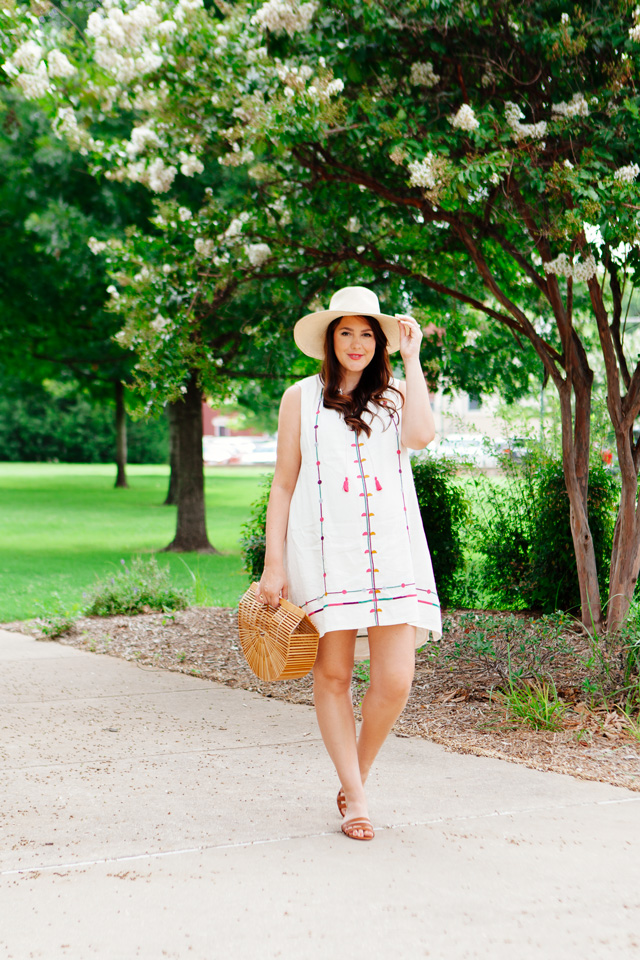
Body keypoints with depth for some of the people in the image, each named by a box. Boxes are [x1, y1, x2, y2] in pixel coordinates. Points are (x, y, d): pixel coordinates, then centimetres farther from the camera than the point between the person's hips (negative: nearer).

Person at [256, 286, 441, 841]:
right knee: (333, 675, -1)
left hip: (391, 550, 1)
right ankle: (355, 798, 12)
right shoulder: (302, 398, 11)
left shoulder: (395, 396, 15)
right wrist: (274, 564, 3)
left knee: (395, 681, -7)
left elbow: (421, 436, -9)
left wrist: (412, 357, -1)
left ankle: (355, 779, 17)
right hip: (325, 551, -1)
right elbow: (283, 484, 10)